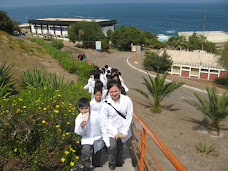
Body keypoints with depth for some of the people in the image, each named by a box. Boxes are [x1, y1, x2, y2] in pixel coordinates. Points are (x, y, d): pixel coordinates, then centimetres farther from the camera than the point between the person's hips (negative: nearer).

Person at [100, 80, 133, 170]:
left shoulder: (127, 100, -15)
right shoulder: (105, 104, -18)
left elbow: (129, 117, -8)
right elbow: (105, 121, -10)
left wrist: (124, 132, -9)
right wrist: (115, 132, -13)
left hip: (123, 129, 2)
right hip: (111, 130, -2)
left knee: (120, 146, 15)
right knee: (112, 146, -13)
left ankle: (119, 162, 45)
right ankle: (112, 163, 17)